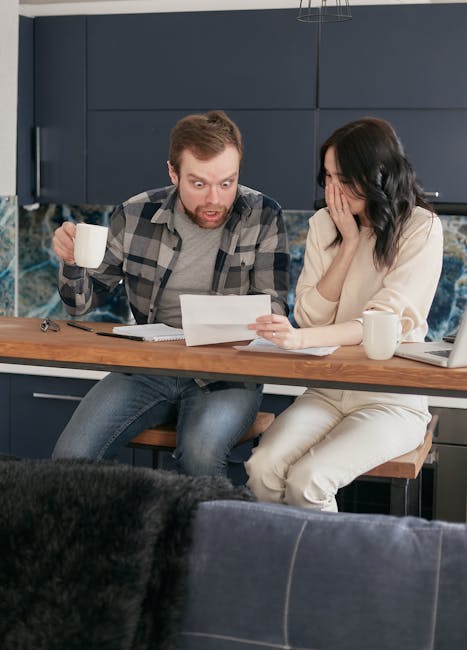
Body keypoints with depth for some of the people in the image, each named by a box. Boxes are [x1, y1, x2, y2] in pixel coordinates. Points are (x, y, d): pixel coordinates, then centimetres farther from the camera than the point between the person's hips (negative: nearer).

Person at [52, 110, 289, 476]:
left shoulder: (263, 218, -5)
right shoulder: (135, 216, 0)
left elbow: (272, 309, -6)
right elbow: (83, 301, 9)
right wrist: (73, 262, -14)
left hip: (225, 375, -2)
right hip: (146, 369, 2)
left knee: (200, 452, -33)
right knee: (72, 456, -20)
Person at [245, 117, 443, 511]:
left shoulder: (421, 229, -9)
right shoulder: (324, 224, 6)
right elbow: (310, 317, 0)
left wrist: (302, 339, -35)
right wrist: (349, 242, -8)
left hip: (392, 399, -4)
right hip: (328, 392, 4)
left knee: (307, 480, -26)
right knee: (263, 468, -23)